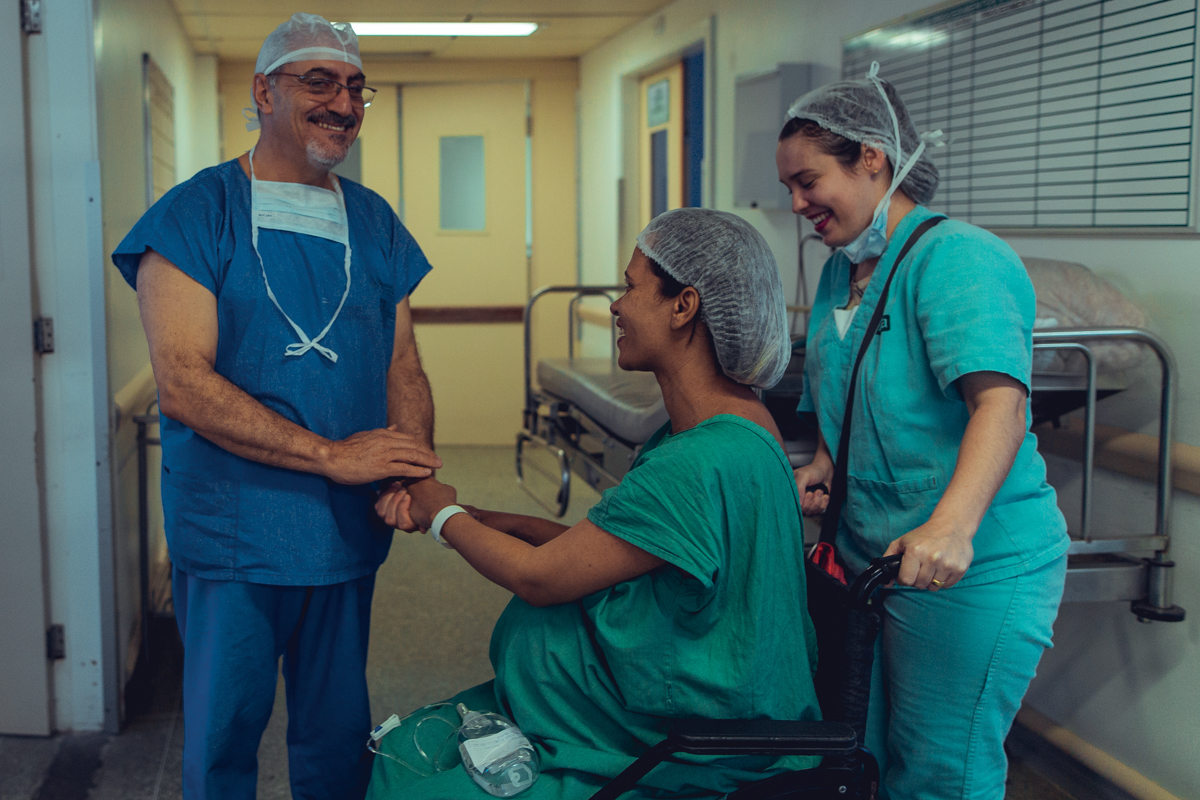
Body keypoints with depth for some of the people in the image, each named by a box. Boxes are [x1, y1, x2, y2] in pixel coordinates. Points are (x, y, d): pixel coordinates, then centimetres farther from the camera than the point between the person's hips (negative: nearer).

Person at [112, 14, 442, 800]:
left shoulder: (375, 223, 9)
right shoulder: (196, 213, -7)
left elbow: (404, 367, 9)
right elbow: (183, 383, -16)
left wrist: (413, 469, -12)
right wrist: (332, 454, -22)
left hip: (349, 530, 4)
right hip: (231, 531, -4)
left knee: (339, 736, 16)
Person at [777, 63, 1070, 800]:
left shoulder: (958, 257, -17)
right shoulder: (842, 270, 11)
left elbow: (1000, 399, -31)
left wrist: (952, 525, -45)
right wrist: (825, 465, 5)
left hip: (976, 570, -9)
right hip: (870, 551, 9)